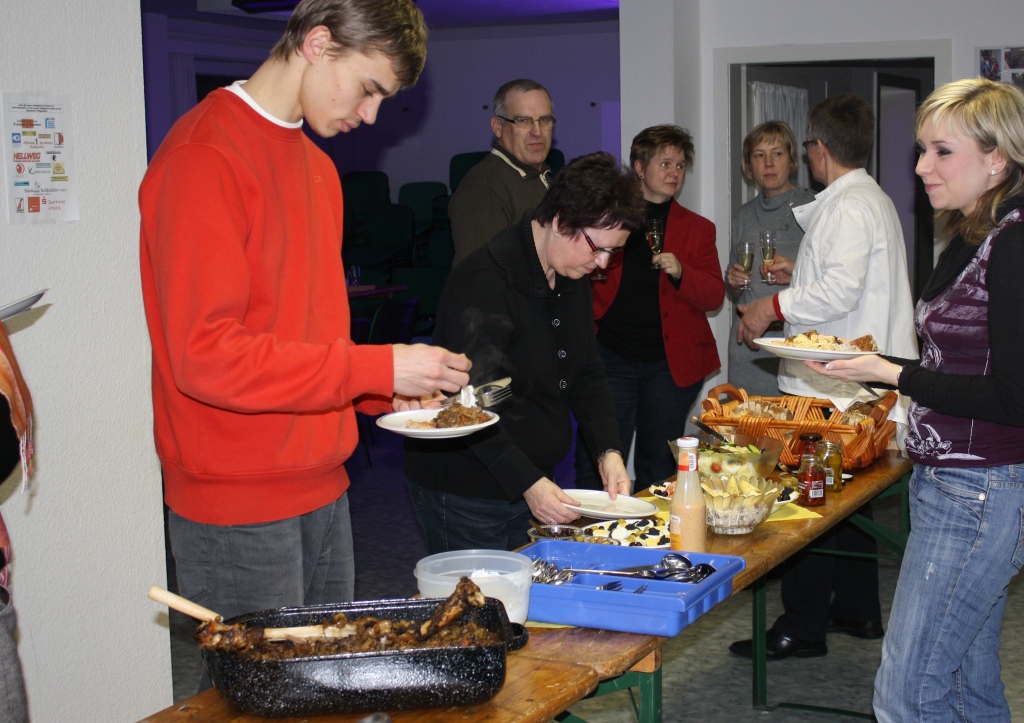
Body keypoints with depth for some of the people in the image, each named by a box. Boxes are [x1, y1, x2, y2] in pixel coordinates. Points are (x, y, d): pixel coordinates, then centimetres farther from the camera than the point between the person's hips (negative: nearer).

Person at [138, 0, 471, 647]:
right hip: (238, 509, -8)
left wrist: (387, 392, 5)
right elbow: (205, 355, -20)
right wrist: (378, 368, -19)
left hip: (321, 489, 9)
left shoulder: (317, 166, 16)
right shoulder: (205, 156, -14)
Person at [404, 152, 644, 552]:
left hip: (534, 484, 8)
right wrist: (527, 482, -29)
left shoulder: (573, 278, 7)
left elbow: (586, 373, 14)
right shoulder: (486, 279, -22)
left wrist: (609, 450, -2)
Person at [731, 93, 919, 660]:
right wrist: (801, 274, 26)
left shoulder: (848, 207, -16)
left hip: (828, 389, -11)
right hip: (856, 381, 11)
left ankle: (802, 627, 1)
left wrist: (774, 307, -18)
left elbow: (842, 291, -28)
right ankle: (857, 610, 27)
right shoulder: (874, 200, 17)